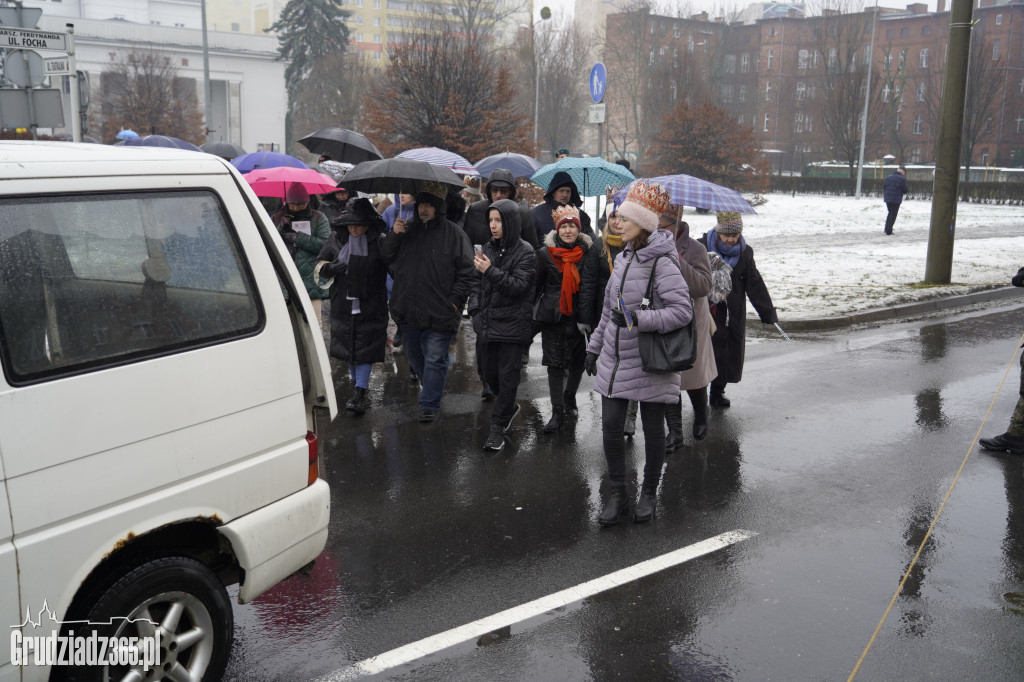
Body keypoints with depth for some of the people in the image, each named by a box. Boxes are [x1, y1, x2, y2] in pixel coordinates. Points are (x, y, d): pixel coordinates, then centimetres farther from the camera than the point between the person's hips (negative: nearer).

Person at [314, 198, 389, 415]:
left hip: (370, 306, -4)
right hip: (343, 305, 4)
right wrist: (327, 268, -7)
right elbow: (320, 262, 14)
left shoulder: (380, 242, -6)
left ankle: (360, 392, -4)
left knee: (365, 348, -5)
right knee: (348, 346, 12)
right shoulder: (337, 238, 4)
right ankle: (358, 385, 29)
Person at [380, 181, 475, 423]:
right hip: (408, 311, 6)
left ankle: (430, 404, 6)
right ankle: (430, 386, 41)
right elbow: (386, 256, 12)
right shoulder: (408, 230, 9)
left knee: (434, 359, -2)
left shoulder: (454, 234, -5)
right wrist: (393, 235, -7)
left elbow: (467, 271, -5)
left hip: (439, 312, -5)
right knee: (415, 357, 19)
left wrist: (454, 300, -11)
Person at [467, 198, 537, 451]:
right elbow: (477, 281, 16)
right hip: (487, 322, 6)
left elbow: (520, 286, -17)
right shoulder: (488, 248, 9)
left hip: (511, 324, -6)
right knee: (489, 373, 13)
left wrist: (491, 271, -24)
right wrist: (475, 307, 3)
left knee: (507, 378, 0)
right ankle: (509, 407, 39)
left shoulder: (525, 252, -8)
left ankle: (498, 428, 9)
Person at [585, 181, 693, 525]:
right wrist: (595, 346, 21)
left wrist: (639, 319, -28)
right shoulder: (622, 258, 9)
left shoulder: (662, 262, -14)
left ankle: (648, 494, 25)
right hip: (615, 359, 6)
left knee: (653, 430, 8)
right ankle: (618, 495, 17)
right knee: (610, 427, 3)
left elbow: (683, 310, -21)